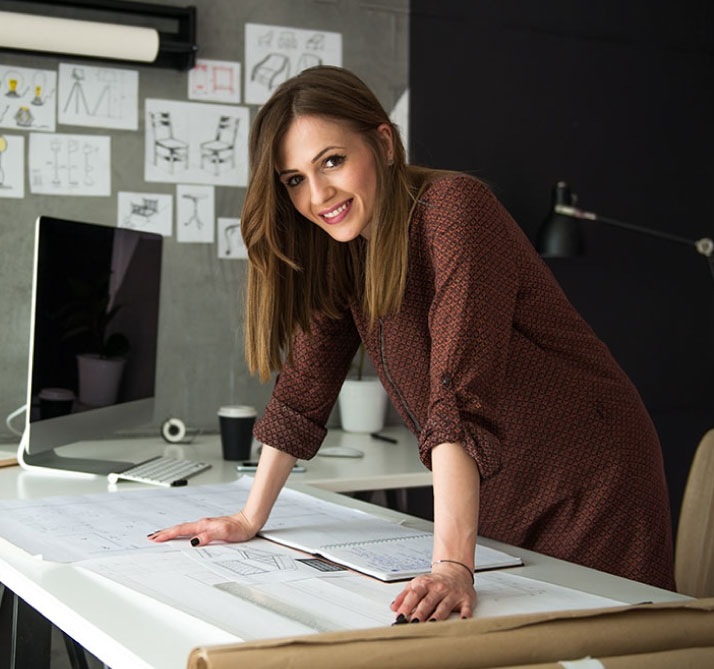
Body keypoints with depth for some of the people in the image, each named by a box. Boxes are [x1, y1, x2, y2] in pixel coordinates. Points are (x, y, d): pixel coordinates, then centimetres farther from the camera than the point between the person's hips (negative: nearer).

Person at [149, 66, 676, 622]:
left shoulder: (453, 208, -23)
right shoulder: (339, 248, 0)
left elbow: (462, 393, -34)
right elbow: (305, 386, 7)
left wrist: (453, 565, -40)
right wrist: (249, 520, 6)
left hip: (589, 494, -6)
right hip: (493, 504, 7)